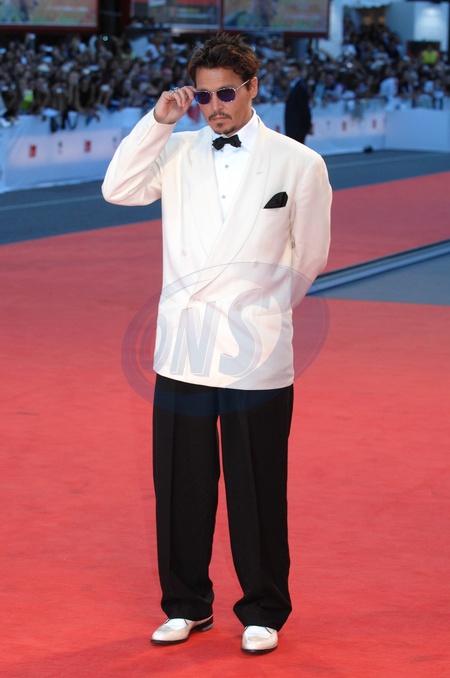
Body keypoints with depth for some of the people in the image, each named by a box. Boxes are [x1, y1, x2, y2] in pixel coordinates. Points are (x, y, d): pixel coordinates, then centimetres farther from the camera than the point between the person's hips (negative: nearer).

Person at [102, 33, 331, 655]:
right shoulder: (177, 153, 8)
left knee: (257, 492, 4)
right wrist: (158, 121, -8)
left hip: (256, 352, -3)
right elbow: (118, 189, -5)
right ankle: (187, 604, 24)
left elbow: (311, 256, 7)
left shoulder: (299, 164, -1)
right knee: (181, 486, 9)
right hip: (182, 346, 3)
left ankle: (263, 612, 18)